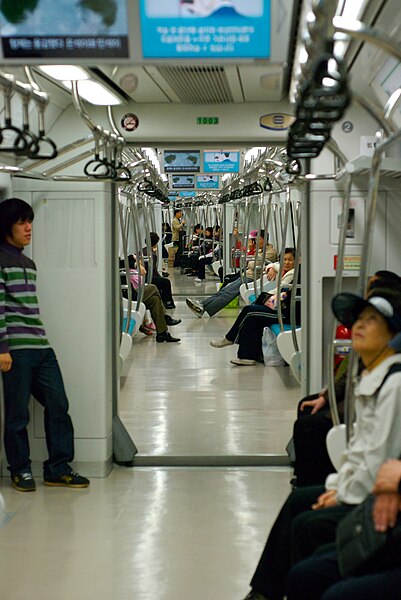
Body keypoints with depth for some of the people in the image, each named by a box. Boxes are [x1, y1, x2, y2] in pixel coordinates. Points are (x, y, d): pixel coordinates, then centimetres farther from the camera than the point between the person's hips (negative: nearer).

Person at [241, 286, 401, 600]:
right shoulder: (373, 377, 11)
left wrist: (344, 496, -12)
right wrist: (336, 486, 7)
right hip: (361, 488, 11)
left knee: (307, 524, -16)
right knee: (299, 500, 15)